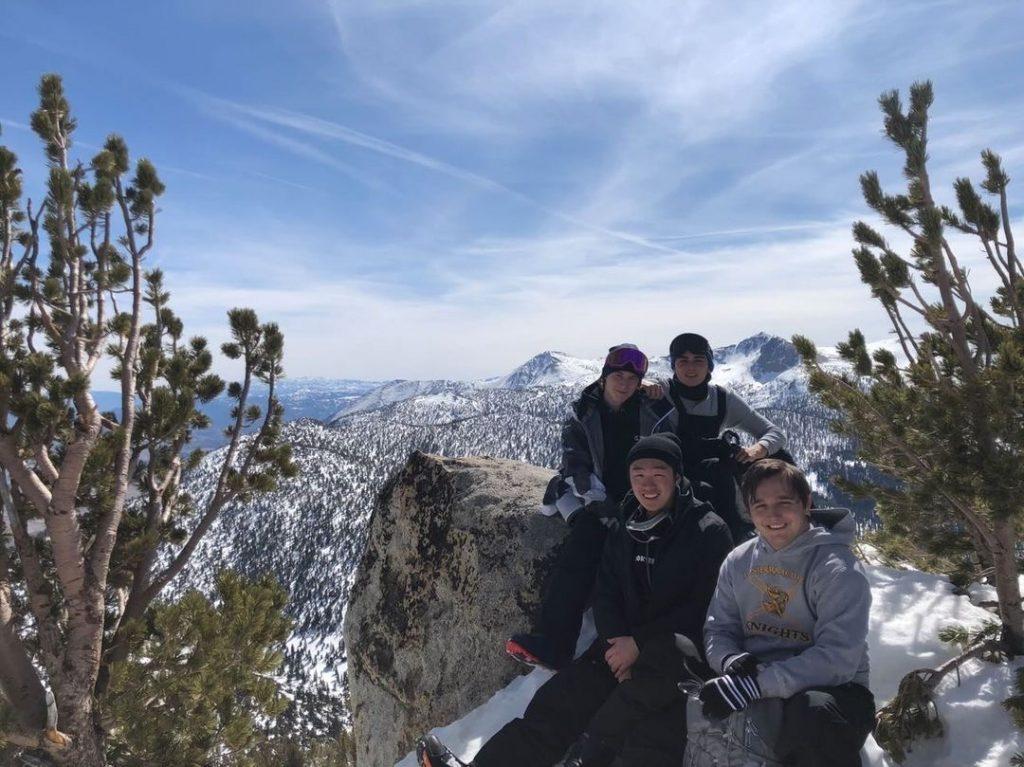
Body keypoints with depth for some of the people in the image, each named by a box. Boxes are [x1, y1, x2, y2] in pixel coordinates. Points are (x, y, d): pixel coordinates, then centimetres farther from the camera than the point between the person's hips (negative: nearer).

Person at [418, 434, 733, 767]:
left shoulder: (709, 531, -7)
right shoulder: (624, 534, 11)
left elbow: (702, 609, -13)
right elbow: (605, 597, 9)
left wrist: (639, 644, -15)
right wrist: (619, 645, -10)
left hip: (681, 652, -4)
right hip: (623, 645, 4)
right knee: (556, 703, -8)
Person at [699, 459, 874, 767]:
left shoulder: (838, 569, -12)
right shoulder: (738, 562, 6)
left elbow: (838, 658, -20)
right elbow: (718, 630, 9)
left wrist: (757, 683, -28)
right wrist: (731, 661, -15)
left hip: (829, 687, -4)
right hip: (751, 683, 5)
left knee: (810, 712, -37)